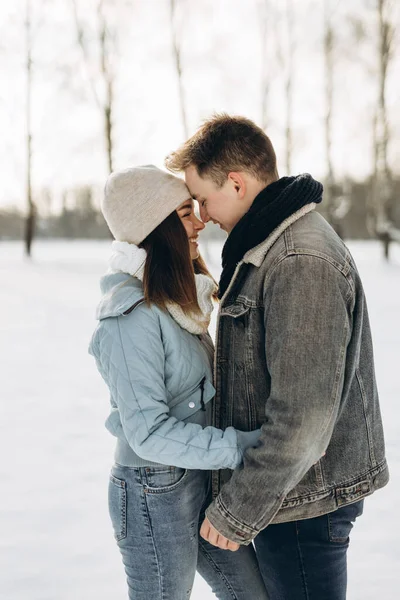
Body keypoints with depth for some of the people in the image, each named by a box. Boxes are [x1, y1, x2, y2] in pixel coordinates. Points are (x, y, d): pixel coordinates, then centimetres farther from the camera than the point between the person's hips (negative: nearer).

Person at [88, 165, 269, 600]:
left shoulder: (174, 300, 7)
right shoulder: (131, 317, -22)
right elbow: (149, 432, -25)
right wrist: (249, 446, -28)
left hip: (200, 482, 9)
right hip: (154, 497, -9)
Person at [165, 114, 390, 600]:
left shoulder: (302, 262, -24)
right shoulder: (269, 246, 10)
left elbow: (304, 418, -28)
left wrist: (235, 512, -20)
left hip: (305, 501, -10)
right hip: (286, 487, 10)